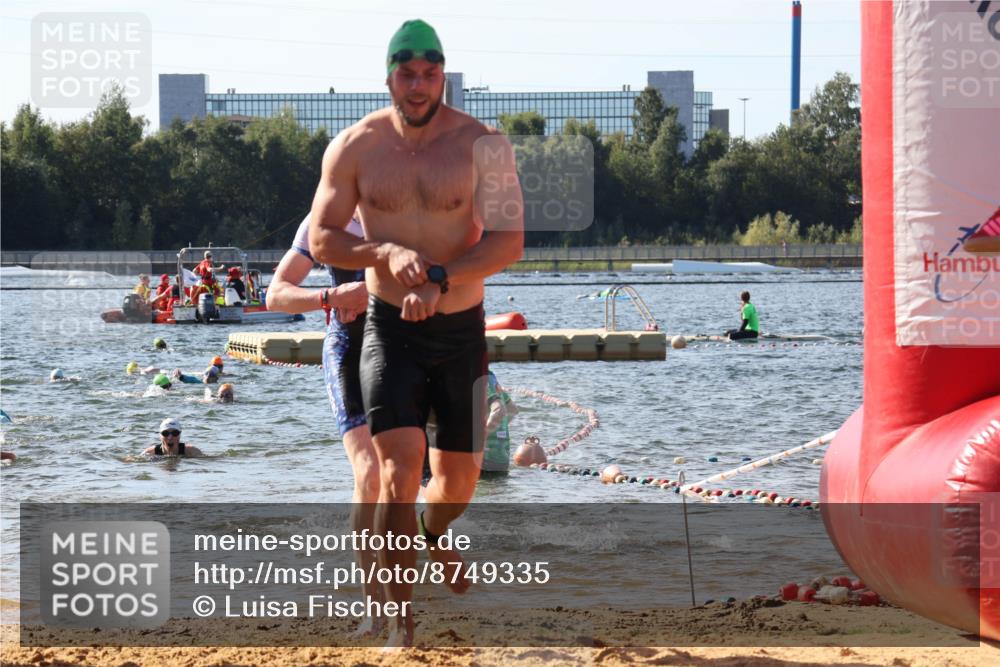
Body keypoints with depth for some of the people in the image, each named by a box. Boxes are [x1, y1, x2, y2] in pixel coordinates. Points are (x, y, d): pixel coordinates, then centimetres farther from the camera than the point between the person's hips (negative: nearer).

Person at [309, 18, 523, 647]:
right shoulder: (355, 147, -5)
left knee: (460, 477, 12)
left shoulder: (482, 146, -9)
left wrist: (440, 279, -29)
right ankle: (401, 624, -11)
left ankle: (435, 535, 50)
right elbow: (321, 240, -3)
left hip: (462, 330, 1)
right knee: (399, 469, -16)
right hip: (390, 329, -1)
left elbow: (509, 242, -15)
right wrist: (387, 254, -23)